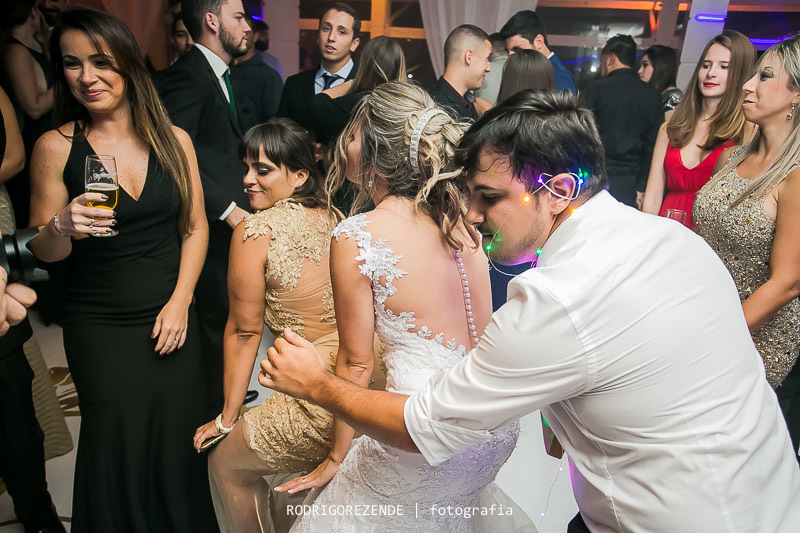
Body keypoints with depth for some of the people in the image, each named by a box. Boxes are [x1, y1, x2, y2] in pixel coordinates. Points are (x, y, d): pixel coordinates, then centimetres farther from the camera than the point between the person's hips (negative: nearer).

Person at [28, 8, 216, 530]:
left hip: (174, 318, 2)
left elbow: (196, 226, 4)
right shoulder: (56, 147, -5)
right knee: (120, 453, 7)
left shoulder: (173, 139, 0)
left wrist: (180, 302, -5)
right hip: (101, 330, -1)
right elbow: (43, 251, 0)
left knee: (180, 444, 10)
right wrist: (62, 227, -23)